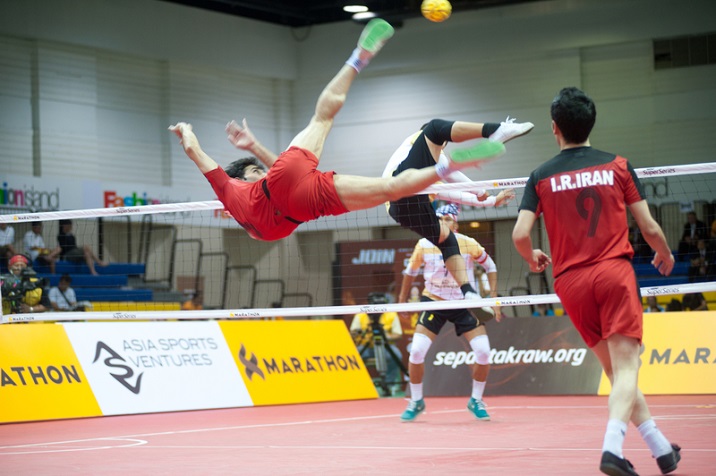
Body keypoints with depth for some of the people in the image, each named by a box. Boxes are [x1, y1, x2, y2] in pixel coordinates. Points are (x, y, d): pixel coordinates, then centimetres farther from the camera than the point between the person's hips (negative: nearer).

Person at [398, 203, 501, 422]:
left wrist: (493, 298, -5)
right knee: (416, 352, -14)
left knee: (483, 352, -11)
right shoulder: (424, 246, -12)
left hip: (464, 303, 0)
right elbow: (410, 272, 7)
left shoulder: (469, 244, -15)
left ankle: (476, 401, 13)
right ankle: (416, 402, 9)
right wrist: (402, 300, 14)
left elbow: (490, 267, 1)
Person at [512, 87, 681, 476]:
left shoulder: (542, 176, 4)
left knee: (616, 369, 13)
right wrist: (665, 255, 24)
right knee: (626, 368, -6)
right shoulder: (617, 166, 3)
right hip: (615, 271, -2)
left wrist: (533, 260, 19)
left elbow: (520, 235, -4)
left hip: (570, 282, 2)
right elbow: (649, 228, 3)